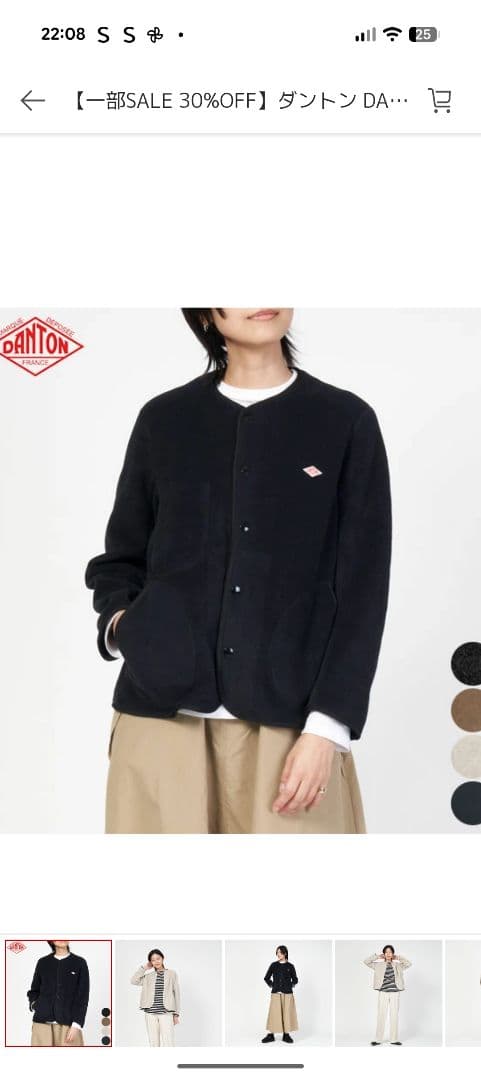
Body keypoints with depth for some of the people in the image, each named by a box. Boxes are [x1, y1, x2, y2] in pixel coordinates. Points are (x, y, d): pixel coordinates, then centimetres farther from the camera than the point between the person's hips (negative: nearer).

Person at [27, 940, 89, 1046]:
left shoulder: (80, 963, 4)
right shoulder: (42, 963, 11)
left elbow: (83, 997, 0)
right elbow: (34, 991, 22)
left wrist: (76, 1025, -9)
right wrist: (34, 1004, 1)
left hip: (68, 1025, -2)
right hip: (43, 1023, 2)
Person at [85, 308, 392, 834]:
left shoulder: (346, 422, 4)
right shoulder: (164, 420, 9)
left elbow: (362, 591, 0)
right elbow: (119, 560, 17)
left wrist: (328, 728, -8)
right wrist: (119, 623, -4)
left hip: (289, 726, -1)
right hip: (161, 718, 2)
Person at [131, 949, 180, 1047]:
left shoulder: (171, 974, 5)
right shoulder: (148, 976, 11)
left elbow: (176, 994, 5)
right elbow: (134, 981, -2)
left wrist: (176, 1014, 2)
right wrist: (144, 967, 3)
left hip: (166, 1013, -3)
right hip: (150, 1013, 3)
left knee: (168, 1044, -9)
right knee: (153, 1043, 4)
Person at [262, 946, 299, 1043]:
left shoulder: (290, 966, 3)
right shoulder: (273, 965, 5)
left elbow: (295, 980, 11)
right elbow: (266, 978, 13)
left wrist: (289, 986, 1)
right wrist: (272, 986, 5)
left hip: (287, 994, 0)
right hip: (275, 993, 1)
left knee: (287, 1013, 0)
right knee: (274, 1013, -3)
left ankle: (286, 1035, 9)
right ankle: (271, 1035, 2)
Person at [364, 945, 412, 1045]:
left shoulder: (397, 965, 9)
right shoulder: (379, 965, 5)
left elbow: (408, 963, 2)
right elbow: (366, 961, 0)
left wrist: (398, 957, 5)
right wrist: (377, 956, 2)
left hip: (395, 993, 1)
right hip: (383, 993, -1)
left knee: (394, 1016, 3)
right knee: (381, 1016, -1)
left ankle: (394, 1039, 10)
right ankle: (378, 1039, 3)